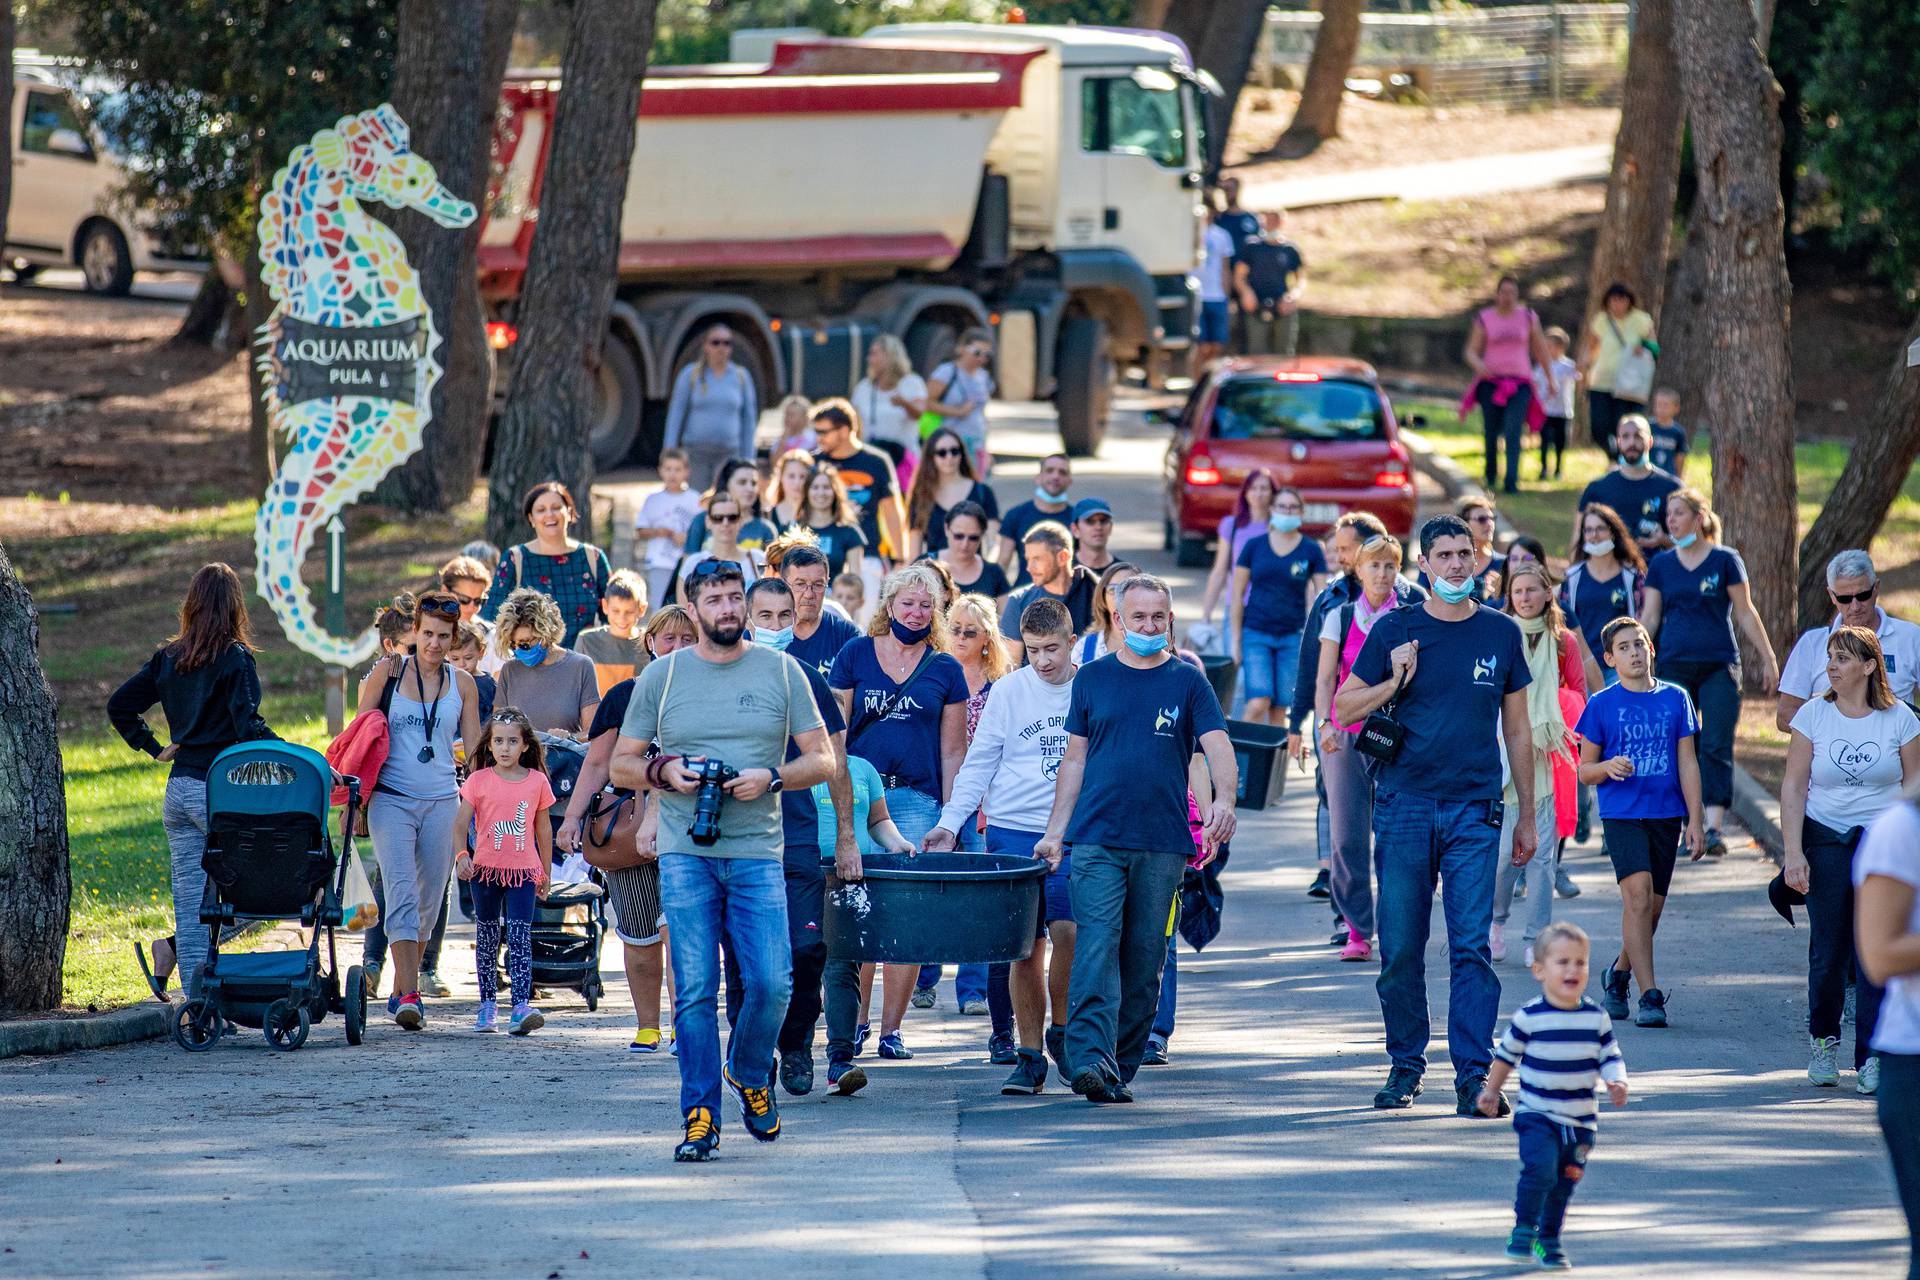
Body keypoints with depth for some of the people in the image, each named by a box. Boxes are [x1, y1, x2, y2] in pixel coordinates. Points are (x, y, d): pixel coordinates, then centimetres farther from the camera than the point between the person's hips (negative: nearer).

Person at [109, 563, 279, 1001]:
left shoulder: (168, 658, 9)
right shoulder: (235, 658, -9)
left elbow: (119, 706, 12)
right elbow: (247, 727, -19)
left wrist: (154, 748, 17)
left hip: (178, 789, 6)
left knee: (190, 895, 8)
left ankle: (196, 999, 0)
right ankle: (175, 948, -9)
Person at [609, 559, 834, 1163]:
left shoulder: (781, 670, 7)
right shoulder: (662, 676, 8)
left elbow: (822, 760, 8)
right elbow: (621, 766, 12)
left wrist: (771, 778, -10)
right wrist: (663, 772, -9)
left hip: (757, 854, 0)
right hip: (685, 856, 0)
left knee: (771, 983, -7)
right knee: (695, 989, -5)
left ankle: (750, 1073, 22)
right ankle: (700, 1114, 1)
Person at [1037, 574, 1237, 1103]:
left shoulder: (1188, 681, 6)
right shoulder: (1092, 678, 10)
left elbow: (1218, 746, -4)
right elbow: (1075, 758, 14)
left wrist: (1224, 799, -24)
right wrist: (1055, 831, 10)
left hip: (1163, 843, 0)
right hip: (1096, 840, 0)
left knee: (1145, 962, 4)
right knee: (1096, 950, -15)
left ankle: (1121, 1068, 13)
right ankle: (1090, 1060, -25)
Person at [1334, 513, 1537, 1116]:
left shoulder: (1501, 633, 8)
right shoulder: (1395, 631, 4)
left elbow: (1517, 728, 14)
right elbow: (1343, 708, 9)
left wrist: (1527, 816, 14)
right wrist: (1393, 682, -10)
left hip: (1474, 811, 0)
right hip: (1403, 807, 0)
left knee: (1471, 946, -8)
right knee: (1400, 948, 2)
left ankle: (1473, 1072, -9)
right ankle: (1406, 1064, 16)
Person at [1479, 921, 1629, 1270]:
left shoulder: (1597, 1018, -1)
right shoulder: (1529, 1017, -9)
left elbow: (1611, 1057, 5)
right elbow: (1506, 1054, 6)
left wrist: (1617, 1083, -16)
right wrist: (1491, 1090, 17)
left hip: (1580, 1121, 3)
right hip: (1536, 1115, -3)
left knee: (1564, 1183, 12)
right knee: (1539, 1168, -22)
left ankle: (1549, 1240, 28)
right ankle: (1523, 1231, -7)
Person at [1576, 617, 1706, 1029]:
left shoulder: (1675, 699, 6)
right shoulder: (1602, 705, 0)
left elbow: (1688, 763, 8)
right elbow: (1584, 770, 5)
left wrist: (1695, 820, 3)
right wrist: (1608, 767, -18)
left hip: (1665, 815, 3)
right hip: (1621, 814, -3)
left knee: (1650, 909, 8)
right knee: (1639, 895, -19)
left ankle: (1618, 973, 34)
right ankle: (1650, 996, -19)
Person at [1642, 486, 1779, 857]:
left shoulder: (1725, 560, 1)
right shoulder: (1661, 565, 9)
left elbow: (1745, 613, 4)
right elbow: (1650, 617, 10)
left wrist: (1768, 659, 1)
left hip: (1719, 666, -3)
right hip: (1675, 667, 3)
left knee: (1716, 747, -10)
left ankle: (1714, 830, -15)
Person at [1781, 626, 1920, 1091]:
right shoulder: (1813, 715, 0)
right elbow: (1793, 787, 0)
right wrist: (1794, 852, -8)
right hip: (1826, 840, 1)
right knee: (1828, 951, 0)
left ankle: (1871, 1057, -3)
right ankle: (1823, 1040, 21)